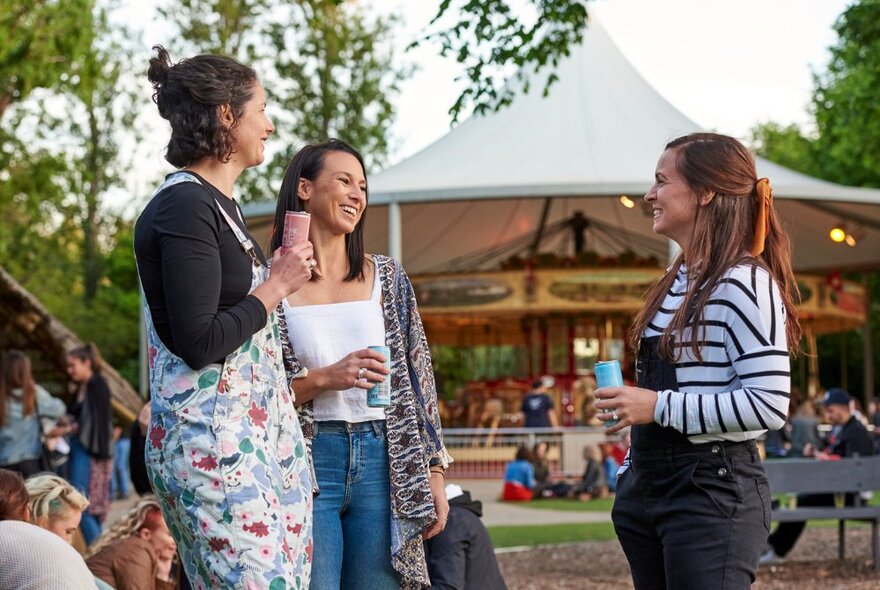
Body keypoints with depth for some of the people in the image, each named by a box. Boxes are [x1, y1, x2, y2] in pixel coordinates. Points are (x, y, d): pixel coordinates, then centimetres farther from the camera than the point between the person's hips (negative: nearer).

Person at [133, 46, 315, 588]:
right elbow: (198, 342, -18)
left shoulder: (218, 203, 17)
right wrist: (277, 285, -10)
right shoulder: (184, 206, -12)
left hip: (262, 434, 10)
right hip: (211, 440, -10)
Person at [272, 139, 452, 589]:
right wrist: (323, 380, -17)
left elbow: (418, 378, 11)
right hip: (308, 461, -3)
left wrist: (434, 474, 6)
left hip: (382, 462, 3)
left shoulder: (387, 277, 12)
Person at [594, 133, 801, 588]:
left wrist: (659, 406, -19)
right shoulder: (676, 280, 13)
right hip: (649, 487, 8)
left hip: (714, 489, -8)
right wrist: (629, 476, 19)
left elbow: (769, 405, -20)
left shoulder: (744, 283, -13)